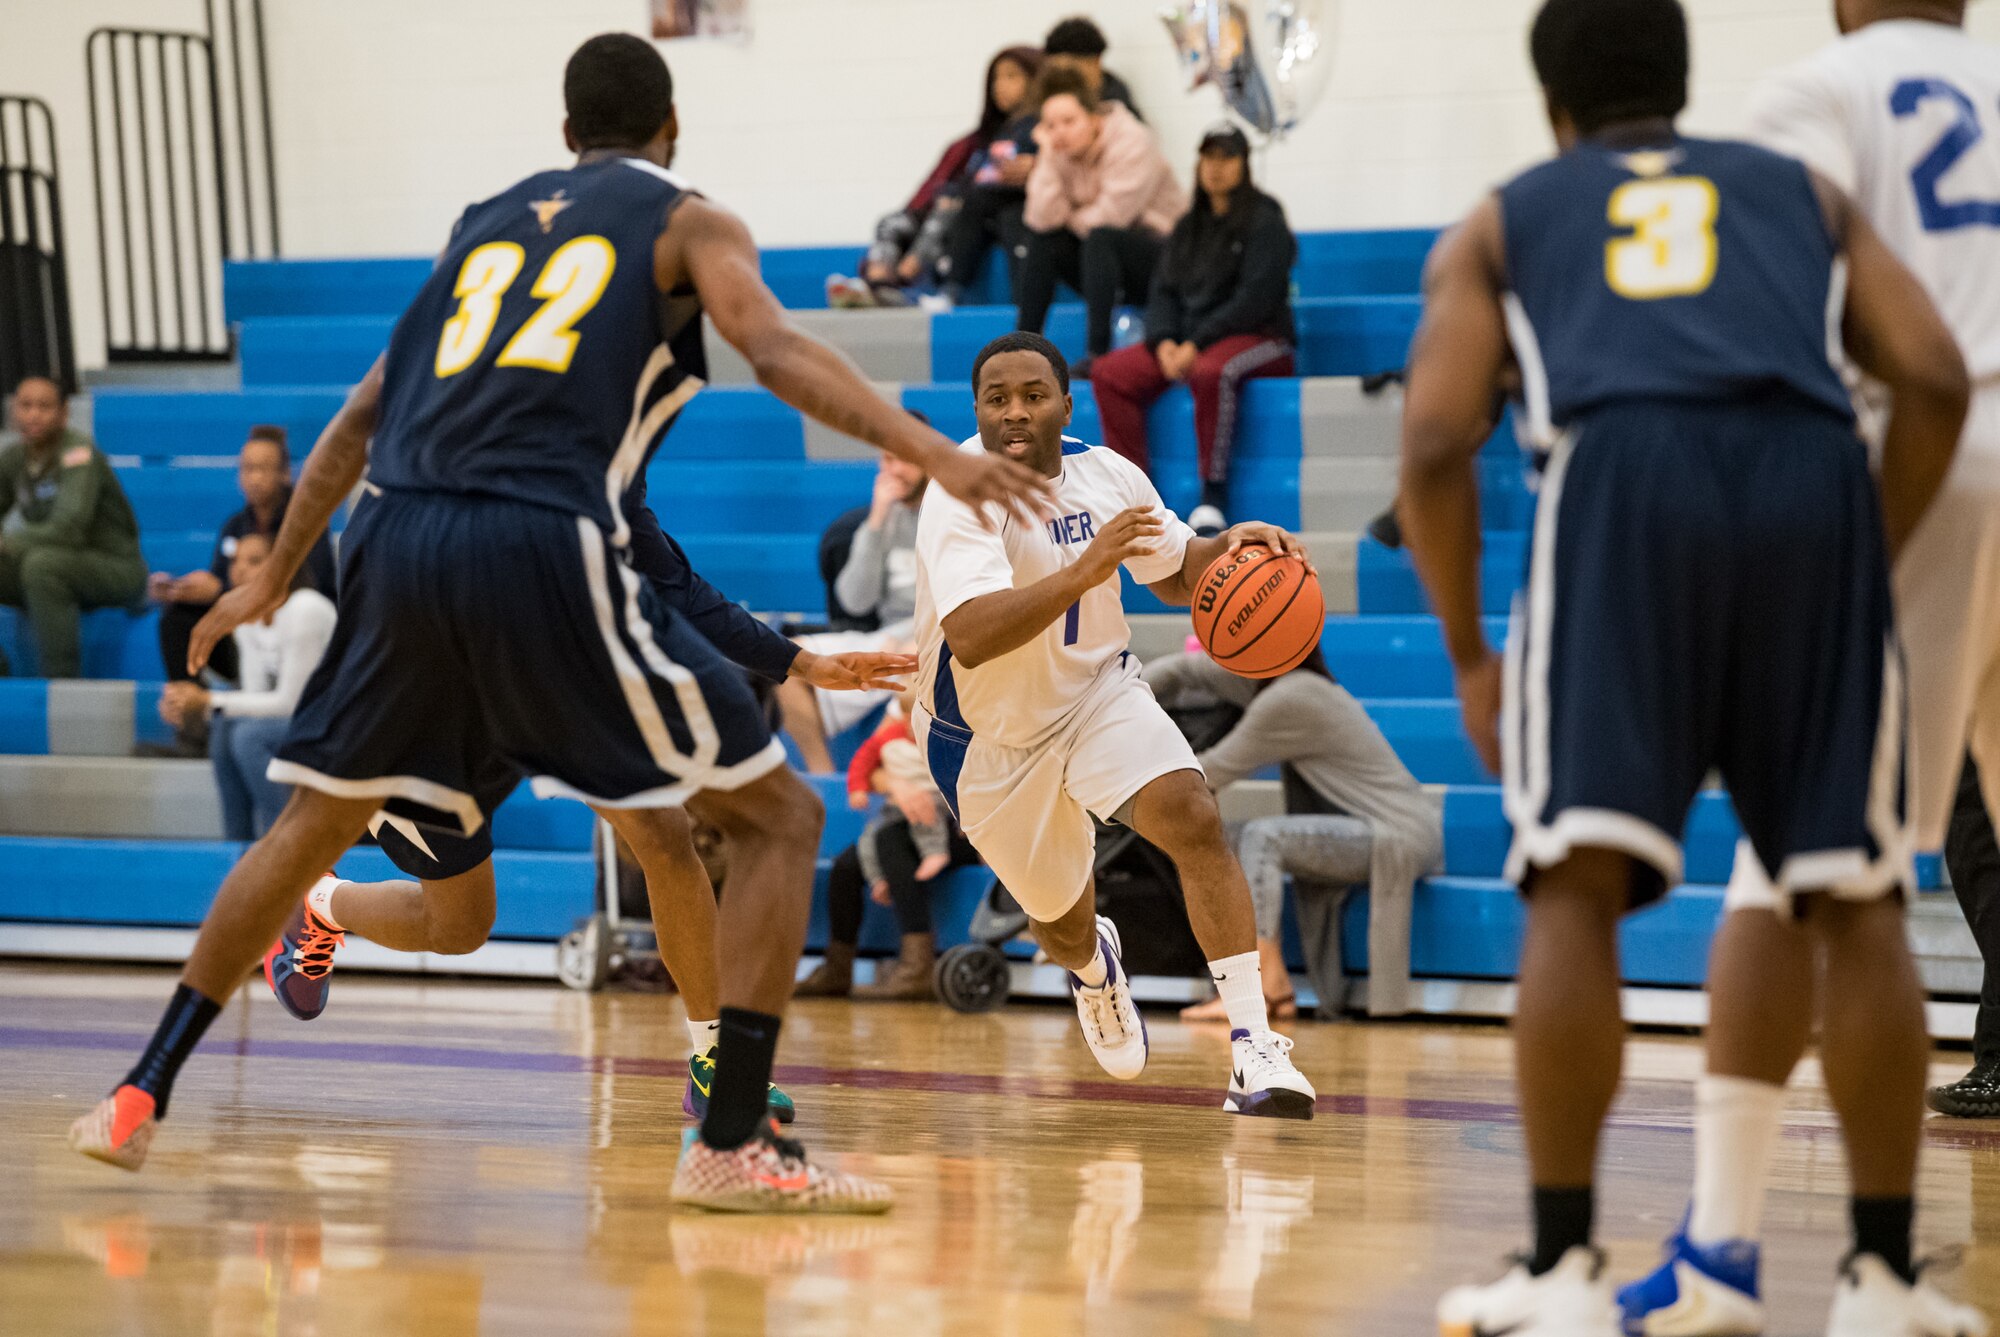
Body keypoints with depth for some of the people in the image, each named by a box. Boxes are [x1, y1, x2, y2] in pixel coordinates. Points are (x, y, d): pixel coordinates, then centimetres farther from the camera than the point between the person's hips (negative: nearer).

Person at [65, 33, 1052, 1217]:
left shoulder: (488, 222, 28)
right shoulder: (688, 223, 13)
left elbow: (364, 415, 30)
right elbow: (775, 349, -8)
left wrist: (276, 576, 39)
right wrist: (934, 454, -17)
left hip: (402, 541, 5)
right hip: (544, 549, -5)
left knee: (317, 820, 26)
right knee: (778, 818, 5)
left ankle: (140, 1096, 26)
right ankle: (734, 1144, -5)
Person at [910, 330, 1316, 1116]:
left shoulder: (1106, 476, -10)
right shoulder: (958, 498, -27)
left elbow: (1176, 576, 8)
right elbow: (971, 638, -42)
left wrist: (1230, 549, -15)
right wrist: (1084, 571, -53)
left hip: (1097, 691, 3)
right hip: (991, 734, -3)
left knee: (1195, 818, -25)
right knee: (1062, 923, 13)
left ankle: (1254, 1047, -27)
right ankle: (1092, 965, 54)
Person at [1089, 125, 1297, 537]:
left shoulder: (1264, 221, -4)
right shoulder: (1188, 228, 18)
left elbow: (1255, 299, -14)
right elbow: (1164, 291, 13)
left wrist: (1197, 344, -20)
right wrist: (1164, 342, -8)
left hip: (1261, 338, -7)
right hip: (1186, 343, 7)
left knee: (1211, 372, -41)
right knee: (1109, 372, -14)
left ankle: (1213, 499, -33)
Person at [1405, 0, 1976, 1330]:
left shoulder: (1499, 223, 28)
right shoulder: (1803, 192, 32)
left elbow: (1437, 443, 12)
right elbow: (1934, 381, 15)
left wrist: (1469, 655, 20)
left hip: (1624, 474, -1)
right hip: (1814, 474, 2)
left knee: (1576, 888, 3)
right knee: (1853, 898, 10)